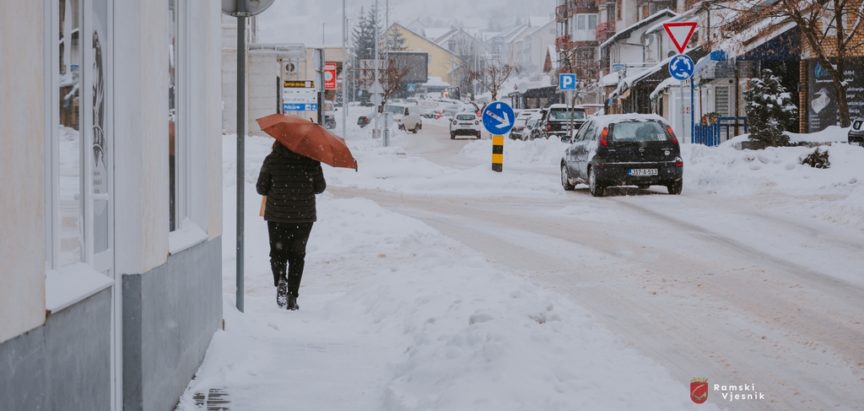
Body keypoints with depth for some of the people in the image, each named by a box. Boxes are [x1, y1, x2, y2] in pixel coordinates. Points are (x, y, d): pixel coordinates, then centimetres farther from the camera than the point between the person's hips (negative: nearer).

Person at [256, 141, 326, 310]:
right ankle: (292, 296, 5)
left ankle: (280, 279, -16)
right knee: (297, 255, 12)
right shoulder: (311, 161, -4)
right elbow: (320, 187, 3)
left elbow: (261, 188, -1)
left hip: (277, 215, -1)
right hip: (304, 215, 1)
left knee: (278, 252, 14)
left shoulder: (272, 160, -5)